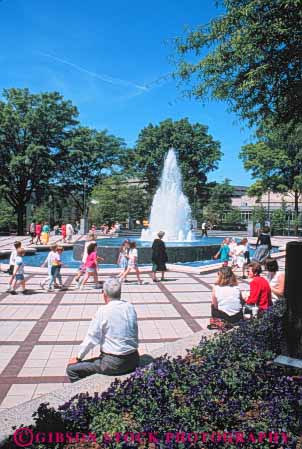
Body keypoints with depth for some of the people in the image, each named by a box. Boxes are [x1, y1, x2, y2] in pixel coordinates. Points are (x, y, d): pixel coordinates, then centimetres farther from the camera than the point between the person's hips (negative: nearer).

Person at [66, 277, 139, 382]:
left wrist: (78, 358, 5)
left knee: (71, 369, 4)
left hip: (113, 364, -6)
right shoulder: (130, 307, 1)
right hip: (134, 360, 7)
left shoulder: (103, 311, -14)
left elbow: (91, 339, -9)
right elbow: (135, 334, 8)